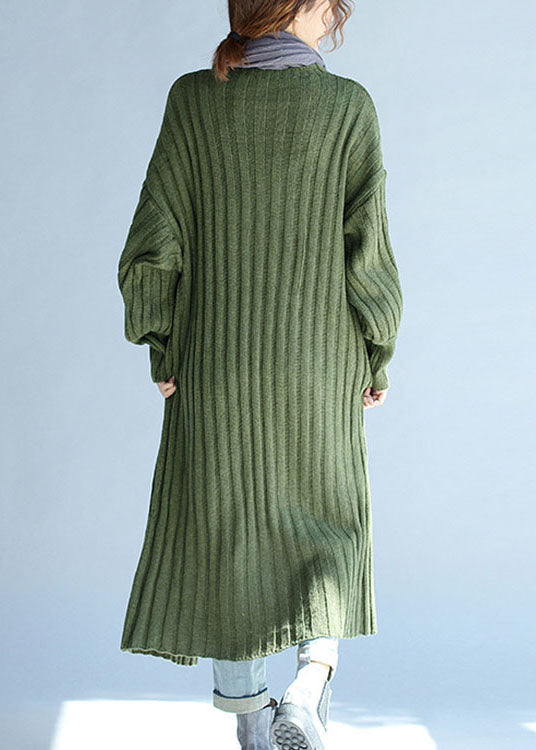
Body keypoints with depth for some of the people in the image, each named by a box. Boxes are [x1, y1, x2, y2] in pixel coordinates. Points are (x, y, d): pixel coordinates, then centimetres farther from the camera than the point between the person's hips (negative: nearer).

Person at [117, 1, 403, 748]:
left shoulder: (193, 100, -3)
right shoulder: (349, 105, -7)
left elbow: (155, 245, -7)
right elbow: (367, 251, -10)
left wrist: (161, 350, 5)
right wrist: (378, 355, 3)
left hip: (216, 367, 1)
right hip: (319, 369, -1)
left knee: (229, 528, 14)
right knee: (327, 530, 19)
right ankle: (309, 684, -1)